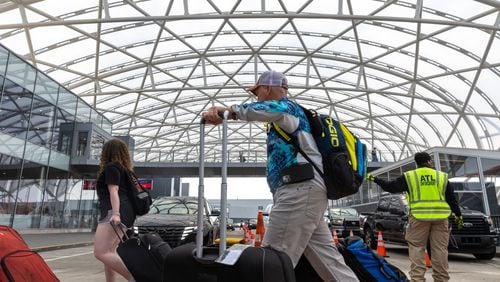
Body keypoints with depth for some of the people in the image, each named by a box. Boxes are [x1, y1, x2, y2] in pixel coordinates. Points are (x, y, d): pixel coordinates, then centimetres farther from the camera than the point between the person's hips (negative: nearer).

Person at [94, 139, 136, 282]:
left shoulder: (111, 166, 1)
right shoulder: (124, 169, 27)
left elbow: (113, 191, -13)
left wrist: (115, 213, -23)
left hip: (114, 212, -10)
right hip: (123, 214, 10)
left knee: (100, 252, -19)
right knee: (109, 253, 12)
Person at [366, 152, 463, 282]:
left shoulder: (408, 176, 2)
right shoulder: (442, 176, 9)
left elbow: (391, 187, 5)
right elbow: (452, 198, 12)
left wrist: (375, 179, 17)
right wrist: (458, 215, 23)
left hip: (419, 217, -2)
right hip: (440, 217, 2)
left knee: (416, 248, 3)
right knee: (440, 249, 8)